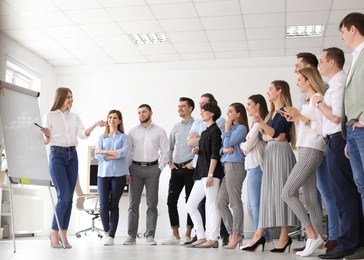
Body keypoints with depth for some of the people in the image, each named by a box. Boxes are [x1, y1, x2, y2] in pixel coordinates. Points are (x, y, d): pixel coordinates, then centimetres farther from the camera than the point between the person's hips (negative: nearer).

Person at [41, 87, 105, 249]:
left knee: (69, 197, 3)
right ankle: (54, 234, 0)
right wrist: (47, 135, -22)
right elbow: (46, 142, 0)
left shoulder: (74, 117, 13)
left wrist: (95, 125, -14)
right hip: (57, 155, -5)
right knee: (64, 196, -12)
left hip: (72, 155, 5)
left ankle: (63, 234, 9)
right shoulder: (50, 116, 1)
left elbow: (83, 134, 1)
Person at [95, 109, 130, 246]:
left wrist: (104, 151, -7)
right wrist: (115, 155, -9)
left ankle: (111, 236, 7)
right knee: (103, 205, -4)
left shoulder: (123, 137, 9)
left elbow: (124, 152, -10)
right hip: (103, 174, 1)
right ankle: (106, 231, 20)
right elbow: (97, 155, 0)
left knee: (114, 205, 0)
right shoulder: (101, 137, 13)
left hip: (119, 174, -1)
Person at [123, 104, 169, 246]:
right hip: (135, 168, 1)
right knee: (133, 203, 2)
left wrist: (160, 168, -4)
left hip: (152, 168, -1)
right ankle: (131, 235, 7)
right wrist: (127, 170, 0)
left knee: (152, 203, 1)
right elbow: (128, 152, 6)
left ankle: (150, 236, 6)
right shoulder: (132, 131, 9)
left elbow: (165, 151, 3)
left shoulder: (159, 131, 5)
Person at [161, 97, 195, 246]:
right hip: (176, 168, 6)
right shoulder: (176, 127, 17)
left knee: (190, 201, -2)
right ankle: (175, 235, 10)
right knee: (171, 200, 2)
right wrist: (170, 162, 11)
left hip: (189, 167, -6)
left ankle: (187, 235, 6)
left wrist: (194, 162, -13)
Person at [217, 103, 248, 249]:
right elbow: (222, 147, 20)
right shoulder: (232, 128, 24)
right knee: (221, 203, 5)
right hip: (226, 165, 9)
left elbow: (228, 142, -11)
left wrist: (227, 128, 3)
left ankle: (236, 235, -2)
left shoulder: (241, 128, -2)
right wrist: (224, 149, -3)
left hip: (235, 165, -9)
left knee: (235, 202, -7)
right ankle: (232, 233, 10)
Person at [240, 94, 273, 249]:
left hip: (256, 166, -10)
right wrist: (245, 147, -3)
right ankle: (265, 239, 14)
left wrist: (241, 145, 9)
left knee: (256, 205, -8)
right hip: (254, 165, 10)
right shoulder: (258, 123, 20)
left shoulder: (258, 123, -9)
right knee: (253, 205, 11)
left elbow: (247, 146, -11)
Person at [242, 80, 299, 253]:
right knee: (268, 193, 3)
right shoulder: (271, 113, 20)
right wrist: (270, 136, -6)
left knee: (280, 191, -9)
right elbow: (261, 135, 14)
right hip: (269, 153, 8)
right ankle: (259, 235, 1)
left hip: (281, 152, -8)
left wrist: (260, 122, -30)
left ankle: (284, 237, -5)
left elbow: (275, 132, -17)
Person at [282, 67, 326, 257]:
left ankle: (313, 235, -11)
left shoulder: (318, 99, -7)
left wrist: (300, 117, -15)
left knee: (288, 193, -14)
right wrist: (295, 119, 10)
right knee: (310, 199, 4)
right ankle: (317, 238, 4)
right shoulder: (308, 102, 20)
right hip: (304, 150, 10)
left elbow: (322, 129, -16)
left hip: (312, 150, -10)